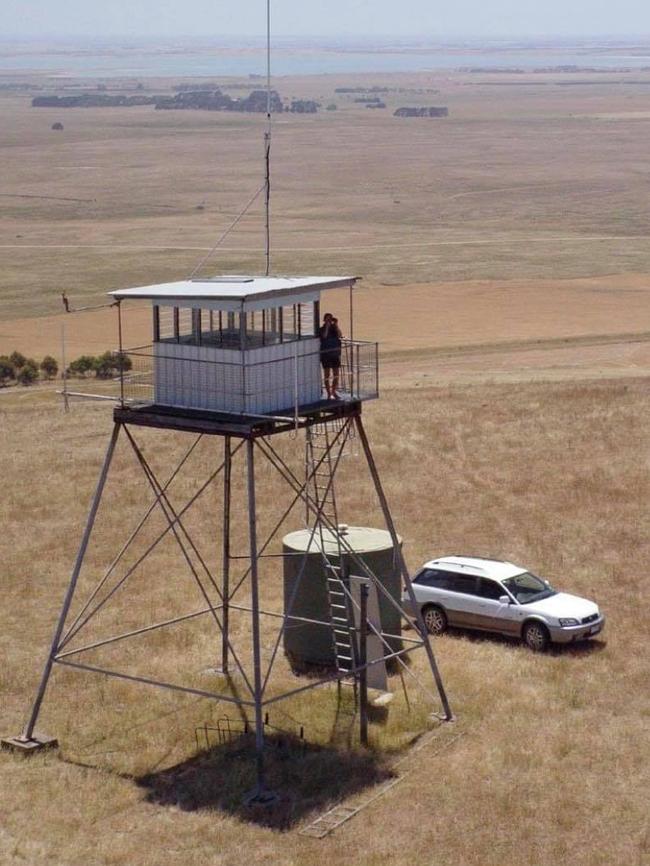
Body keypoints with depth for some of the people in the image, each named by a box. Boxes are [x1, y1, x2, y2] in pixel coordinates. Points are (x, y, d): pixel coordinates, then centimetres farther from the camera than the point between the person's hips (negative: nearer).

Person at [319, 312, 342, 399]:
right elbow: (324, 336, -21)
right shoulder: (322, 329, -2)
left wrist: (336, 325, -14)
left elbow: (339, 335, -10)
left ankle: (334, 392, 19)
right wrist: (327, 326, -19)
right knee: (327, 374, 0)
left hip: (335, 354, 4)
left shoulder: (334, 328, 7)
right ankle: (329, 394, 5)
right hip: (326, 354, -4)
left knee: (336, 374, 6)